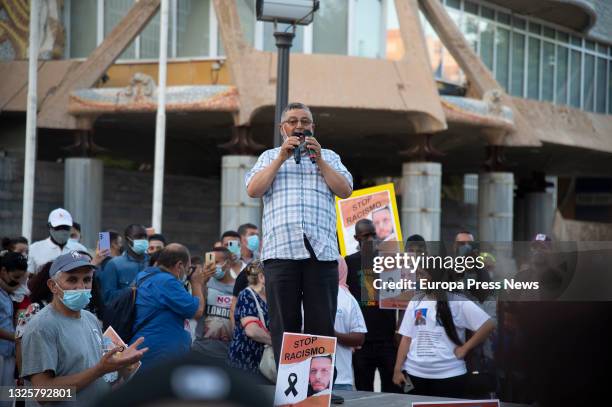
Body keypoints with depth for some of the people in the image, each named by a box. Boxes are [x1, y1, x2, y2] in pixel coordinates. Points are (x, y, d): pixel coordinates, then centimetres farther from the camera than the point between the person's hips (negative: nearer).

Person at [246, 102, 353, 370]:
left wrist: (318, 160, -1)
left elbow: (345, 190, 7)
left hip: (322, 250, 0)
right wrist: (281, 158, -1)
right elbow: (253, 190, 4)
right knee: (284, 324, -2)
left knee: (322, 325, -5)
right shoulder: (269, 157, 21)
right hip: (280, 250, 0)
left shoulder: (329, 157, 21)